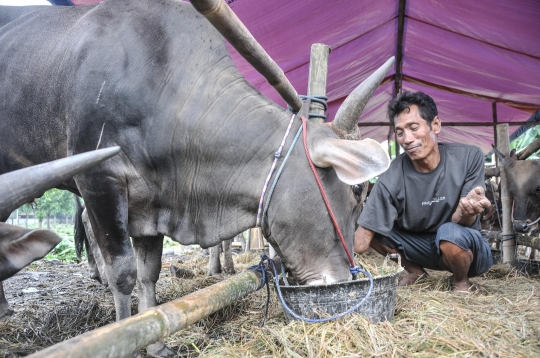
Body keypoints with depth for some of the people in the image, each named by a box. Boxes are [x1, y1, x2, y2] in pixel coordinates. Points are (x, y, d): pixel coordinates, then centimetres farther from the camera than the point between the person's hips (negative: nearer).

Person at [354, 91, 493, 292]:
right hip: (423, 247, 2)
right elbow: (363, 236, -21)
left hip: (467, 248, -2)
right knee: (372, 224, -16)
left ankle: (460, 281, -2)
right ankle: (414, 271, 8)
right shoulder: (392, 178, -20)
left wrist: (466, 211, -45)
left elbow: (464, 222, -21)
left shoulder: (468, 157, -19)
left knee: (450, 232, -35)